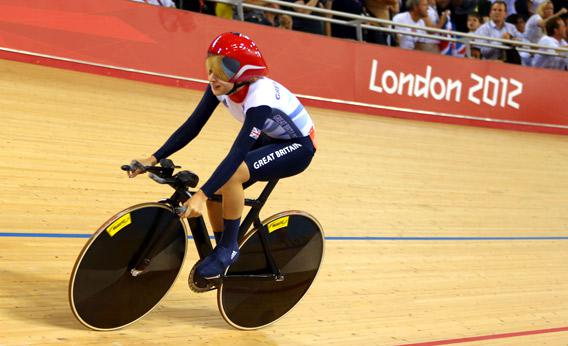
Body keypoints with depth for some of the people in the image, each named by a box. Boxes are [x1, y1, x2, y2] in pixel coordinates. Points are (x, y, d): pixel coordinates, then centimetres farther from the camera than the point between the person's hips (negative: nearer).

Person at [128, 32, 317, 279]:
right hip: (269, 139, 8)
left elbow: (236, 154, -41)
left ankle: (229, 247, -12)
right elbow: (192, 126, -10)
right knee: (215, 190, -8)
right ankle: (222, 249, 15)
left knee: (232, 175, -30)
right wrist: (154, 159, -17)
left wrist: (201, 195, -47)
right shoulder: (221, 87, -14)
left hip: (298, 147, -7)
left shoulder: (259, 98, -35)